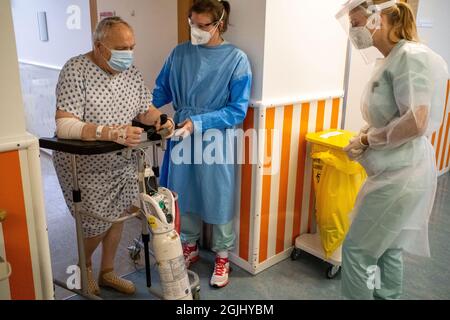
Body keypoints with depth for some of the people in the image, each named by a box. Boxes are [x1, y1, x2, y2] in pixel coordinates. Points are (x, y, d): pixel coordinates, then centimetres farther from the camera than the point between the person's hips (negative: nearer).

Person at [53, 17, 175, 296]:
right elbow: (64, 126, -30)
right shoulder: (75, 70, -21)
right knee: (98, 226, 2)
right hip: (85, 166, -5)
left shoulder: (131, 72, -2)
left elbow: (146, 110, 6)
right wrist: (111, 132, -42)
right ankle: (85, 264, 38)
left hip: (123, 163, 6)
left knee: (117, 216, 14)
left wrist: (160, 119, -18)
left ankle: (107, 273, 38)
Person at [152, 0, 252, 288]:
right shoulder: (180, 53, 1)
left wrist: (198, 122, -24)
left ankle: (223, 256, 30)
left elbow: (238, 111, -14)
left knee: (218, 199, 9)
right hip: (181, 137, 4)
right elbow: (161, 92, 5)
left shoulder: (236, 59, -10)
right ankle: (189, 247, 40)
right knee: (183, 195, 16)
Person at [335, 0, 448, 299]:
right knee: (388, 248, 20)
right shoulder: (391, 60, 9)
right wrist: (366, 137, -1)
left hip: (401, 175, -9)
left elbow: (415, 123, -26)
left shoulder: (411, 56, -18)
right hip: (396, 172, 9)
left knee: (357, 250, 1)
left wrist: (367, 139, -14)